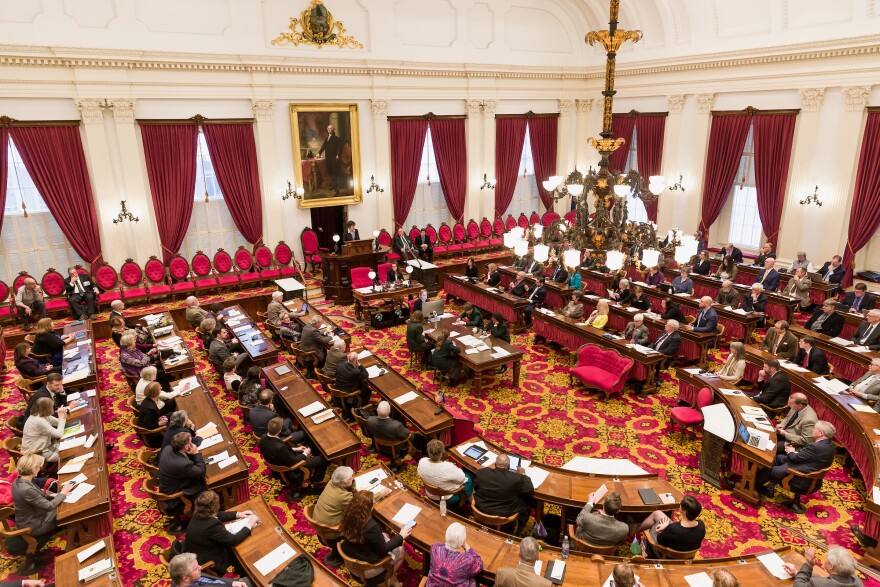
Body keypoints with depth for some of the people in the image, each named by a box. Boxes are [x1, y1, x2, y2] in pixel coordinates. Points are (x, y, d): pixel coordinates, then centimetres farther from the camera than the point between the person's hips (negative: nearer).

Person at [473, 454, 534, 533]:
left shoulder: (481, 472, -16)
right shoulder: (516, 478, -24)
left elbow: (475, 488, 2)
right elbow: (530, 490, -8)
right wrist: (523, 474, 6)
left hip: (481, 509, 2)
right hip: (504, 514, -2)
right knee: (524, 504, 23)